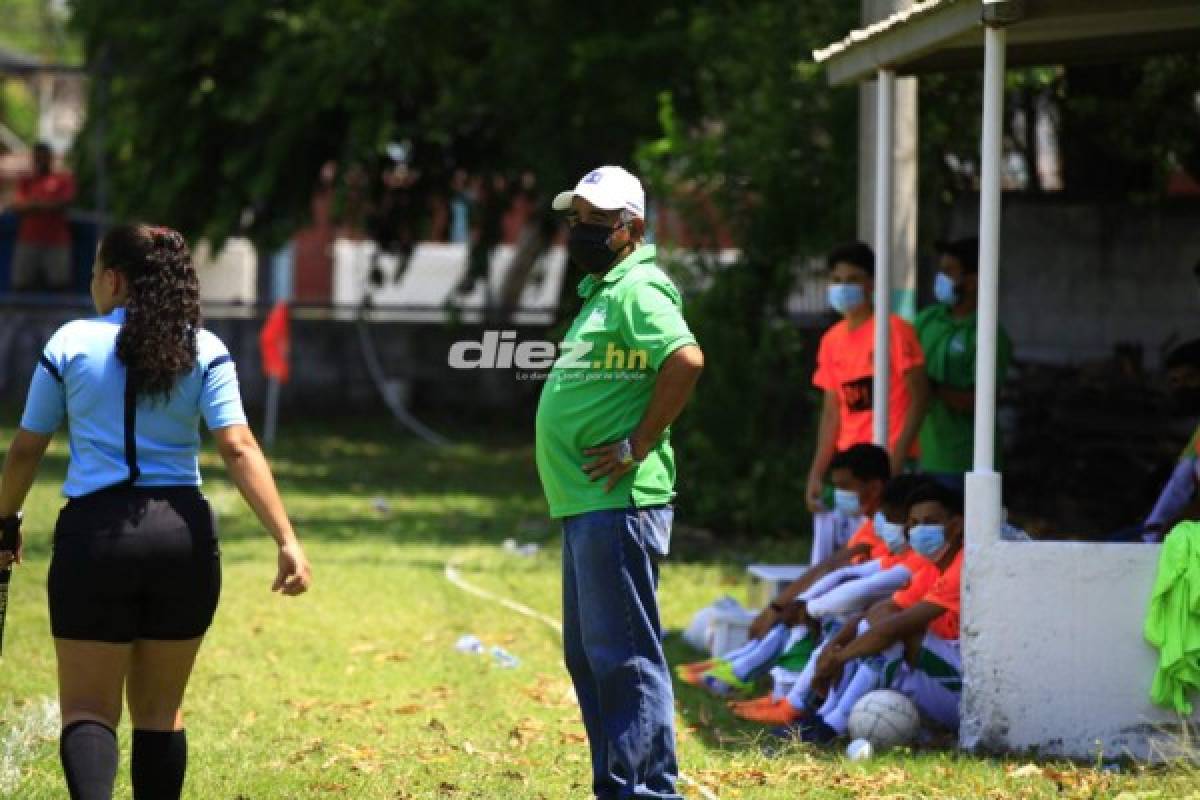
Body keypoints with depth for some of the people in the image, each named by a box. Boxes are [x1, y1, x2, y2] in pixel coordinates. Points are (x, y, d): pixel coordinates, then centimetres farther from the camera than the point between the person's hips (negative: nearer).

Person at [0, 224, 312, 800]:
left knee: (87, 708, 2)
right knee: (160, 708, 15)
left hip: (94, 535, -2)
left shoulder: (70, 343, 2)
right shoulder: (204, 350, 2)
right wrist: (287, 540, -13)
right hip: (184, 536, 2)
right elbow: (239, 448, -9)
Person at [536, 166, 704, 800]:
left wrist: (638, 446, -23)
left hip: (619, 503, -11)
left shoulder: (637, 290, -12)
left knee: (623, 654, -11)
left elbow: (686, 360, -28)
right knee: (588, 655, 16)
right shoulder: (600, 291, 20)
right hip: (583, 505, 11)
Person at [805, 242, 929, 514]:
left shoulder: (895, 330, -5)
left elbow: (918, 397, -8)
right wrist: (816, 473, 10)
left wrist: (897, 459, -17)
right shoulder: (831, 341, 12)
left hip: (889, 460, -6)